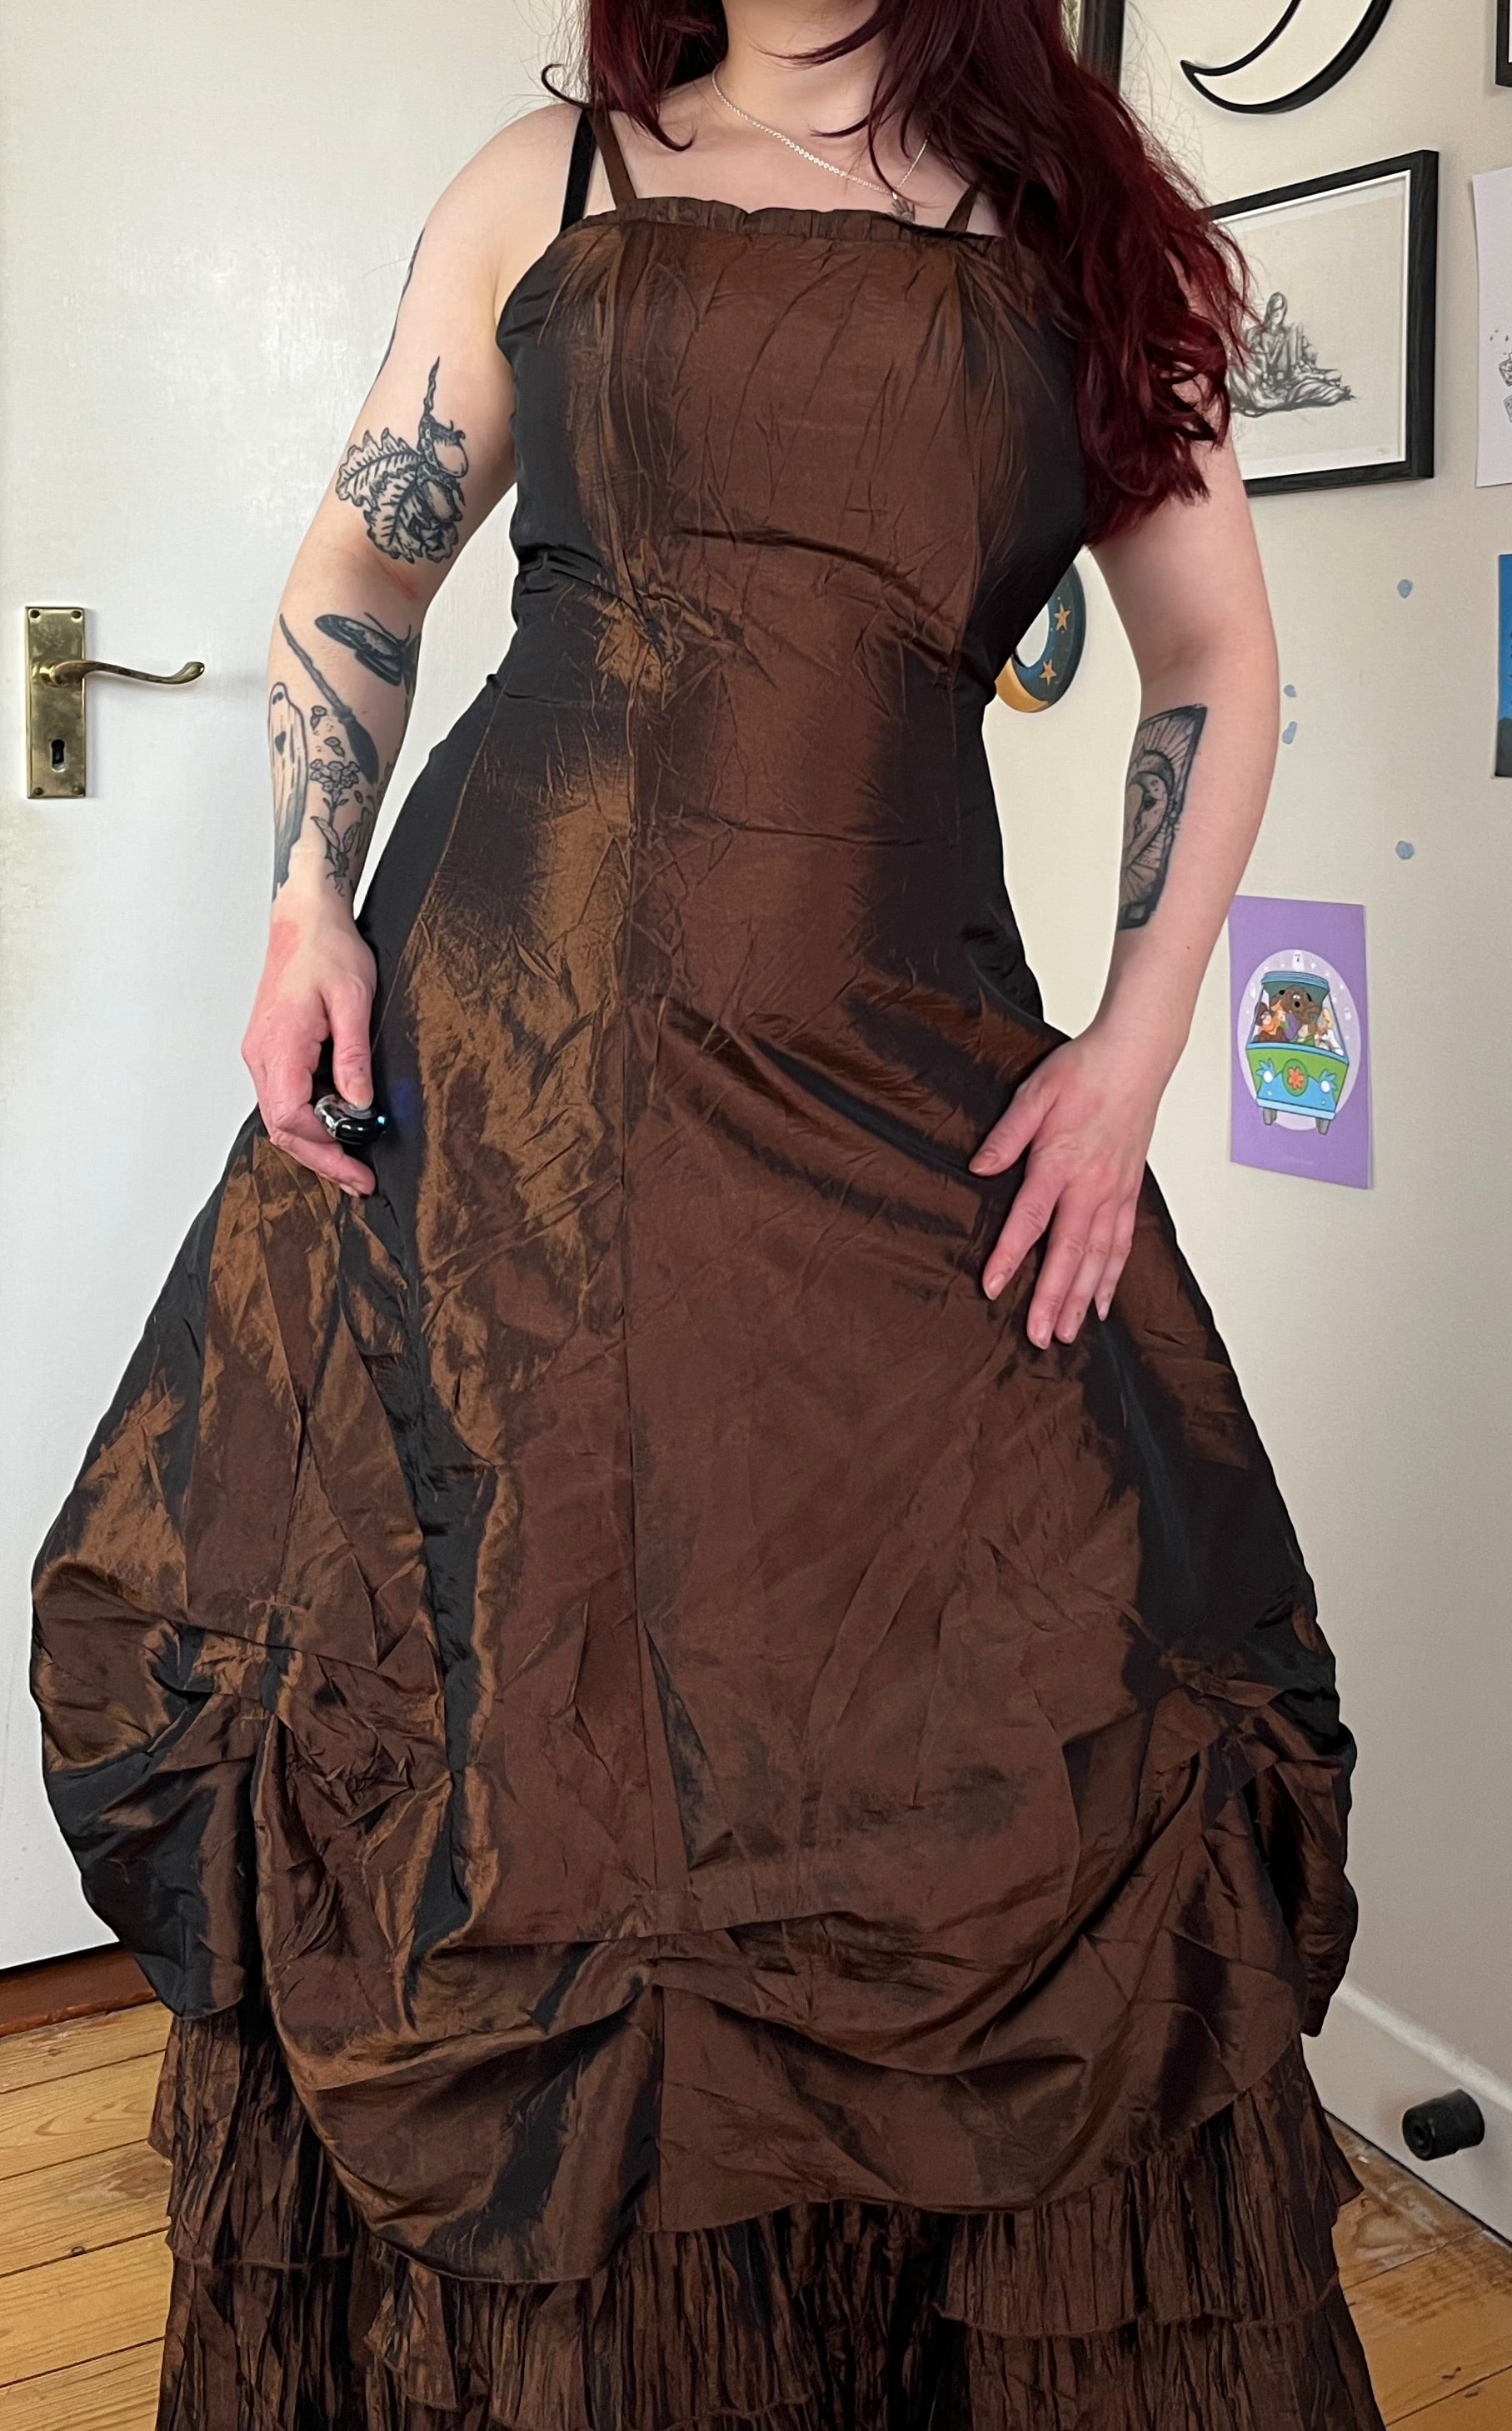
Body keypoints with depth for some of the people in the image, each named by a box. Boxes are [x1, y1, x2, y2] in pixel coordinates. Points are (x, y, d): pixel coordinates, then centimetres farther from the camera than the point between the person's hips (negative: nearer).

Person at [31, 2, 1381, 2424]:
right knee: (490, 1675, 3)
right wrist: (310, 908, 1)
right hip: (504, 1017, 1)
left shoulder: (1081, 221, 13)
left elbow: (1220, 665, 11)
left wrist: (1134, 1049, 0)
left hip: (899, 1057, 0)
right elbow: (353, 580, 17)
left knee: (1030, 1753, -1)